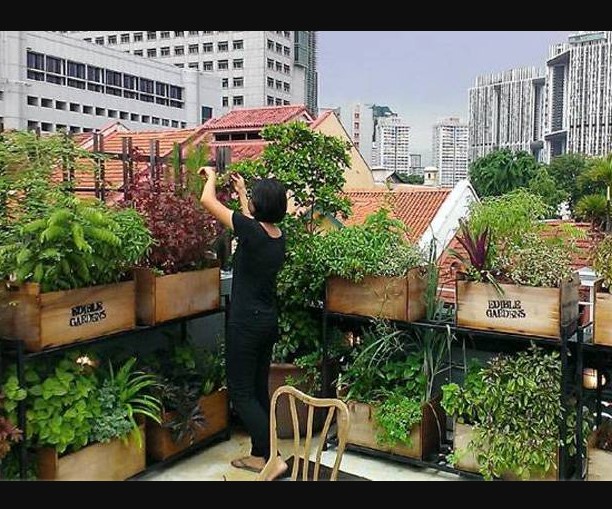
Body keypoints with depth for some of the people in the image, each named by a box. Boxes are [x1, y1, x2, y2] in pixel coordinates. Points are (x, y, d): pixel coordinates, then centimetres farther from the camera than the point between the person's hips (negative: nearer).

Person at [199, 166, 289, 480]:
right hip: (268, 321, 8)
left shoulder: (251, 229, -19)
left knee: (241, 393, 1)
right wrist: (241, 191, 36)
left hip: (246, 323, -8)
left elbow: (208, 201, -10)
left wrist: (211, 176, 10)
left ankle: (274, 458, -1)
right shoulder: (278, 236, 3)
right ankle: (258, 455, 27)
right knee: (258, 390, 16)